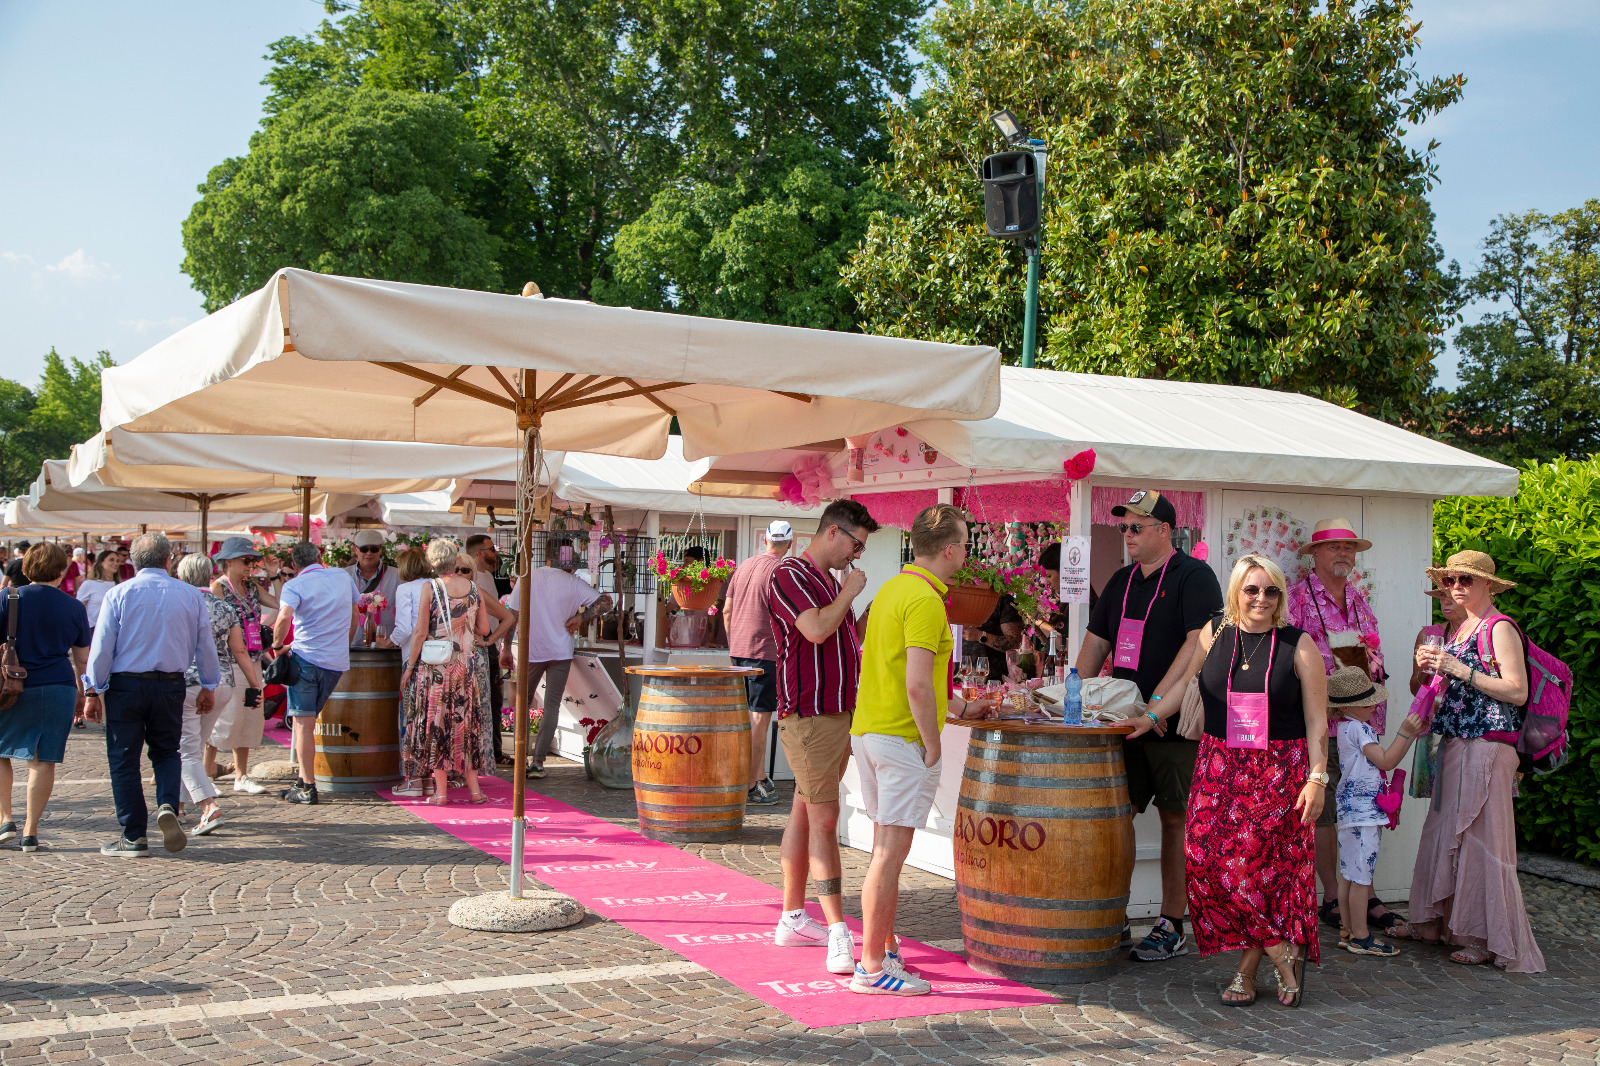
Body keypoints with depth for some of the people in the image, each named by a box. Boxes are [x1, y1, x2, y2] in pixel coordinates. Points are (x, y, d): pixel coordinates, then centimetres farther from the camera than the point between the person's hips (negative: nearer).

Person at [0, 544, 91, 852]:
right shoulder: (74, 607, 2)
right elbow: (82, 658, 7)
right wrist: (81, 693, 19)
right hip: (58, 689, 1)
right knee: (43, 761, 4)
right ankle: (30, 832, 6)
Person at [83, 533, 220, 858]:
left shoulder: (118, 594, -5)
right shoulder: (191, 595, 1)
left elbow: (102, 646, -6)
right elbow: (206, 645, 6)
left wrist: (94, 691, 2)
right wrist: (208, 687, 17)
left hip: (126, 684, -2)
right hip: (171, 685, 2)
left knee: (124, 758, 7)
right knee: (166, 751, 19)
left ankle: (134, 837, 8)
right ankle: (168, 805, -8)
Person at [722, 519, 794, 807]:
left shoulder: (744, 566, 12)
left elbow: (727, 610, 15)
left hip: (738, 651, 7)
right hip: (765, 652, -7)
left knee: (751, 717, 15)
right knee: (760, 719, -2)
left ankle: (761, 778, 23)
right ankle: (750, 787, 1)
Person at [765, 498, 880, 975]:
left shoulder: (831, 581, 18)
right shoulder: (789, 574, -12)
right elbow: (815, 629, -26)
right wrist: (850, 592, -12)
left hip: (838, 712, 9)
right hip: (808, 715, -9)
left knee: (804, 814, 13)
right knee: (824, 819, -10)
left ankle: (793, 919, 20)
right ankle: (838, 932, -10)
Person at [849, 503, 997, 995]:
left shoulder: (890, 589, 13)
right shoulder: (926, 601, -16)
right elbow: (916, 686, -23)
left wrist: (957, 706, 27)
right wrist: (933, 746, -13)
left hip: (866, 730, 10)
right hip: (902, 738, -9)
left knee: (884, 846, 16)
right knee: (891, 852, -4)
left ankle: (884, 947, 26)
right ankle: (873, 968, 1)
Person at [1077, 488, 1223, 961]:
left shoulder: (1194, 576, -6)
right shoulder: (1122, 581, 16)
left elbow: (1200, 642, -17)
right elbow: (1096, 642, 20)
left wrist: (1160, 700, -23)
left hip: (1176, 726, -6)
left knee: (1176, 819, 0)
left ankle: (1172, 927, 9)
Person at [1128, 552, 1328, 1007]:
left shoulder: (1298, 645, 1)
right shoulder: (1215, 633, 9)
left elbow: (1317, 722, 0)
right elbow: (1185, 684, 18)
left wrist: (1317, 779, -6)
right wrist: (1149, 717, 6)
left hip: (1279, 770, -3)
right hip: (1220, 767, 3)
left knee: (1254, 864, -12)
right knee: (1207, 860, -8)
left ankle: (1247, 970, 4)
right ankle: (1283, 954, 5)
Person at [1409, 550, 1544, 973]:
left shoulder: (1500, 629, -8)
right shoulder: (1458, 628, 17)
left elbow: (1517, 691, -15)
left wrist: (1460, 669, -17)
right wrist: (1430, 667, 4)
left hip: (1488, 745, -8)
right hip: (1455, 744, 8)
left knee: (1481, 835, -6)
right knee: (1445, 832, 9)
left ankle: (1487, 937, 2)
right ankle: (1446, 922, 19)